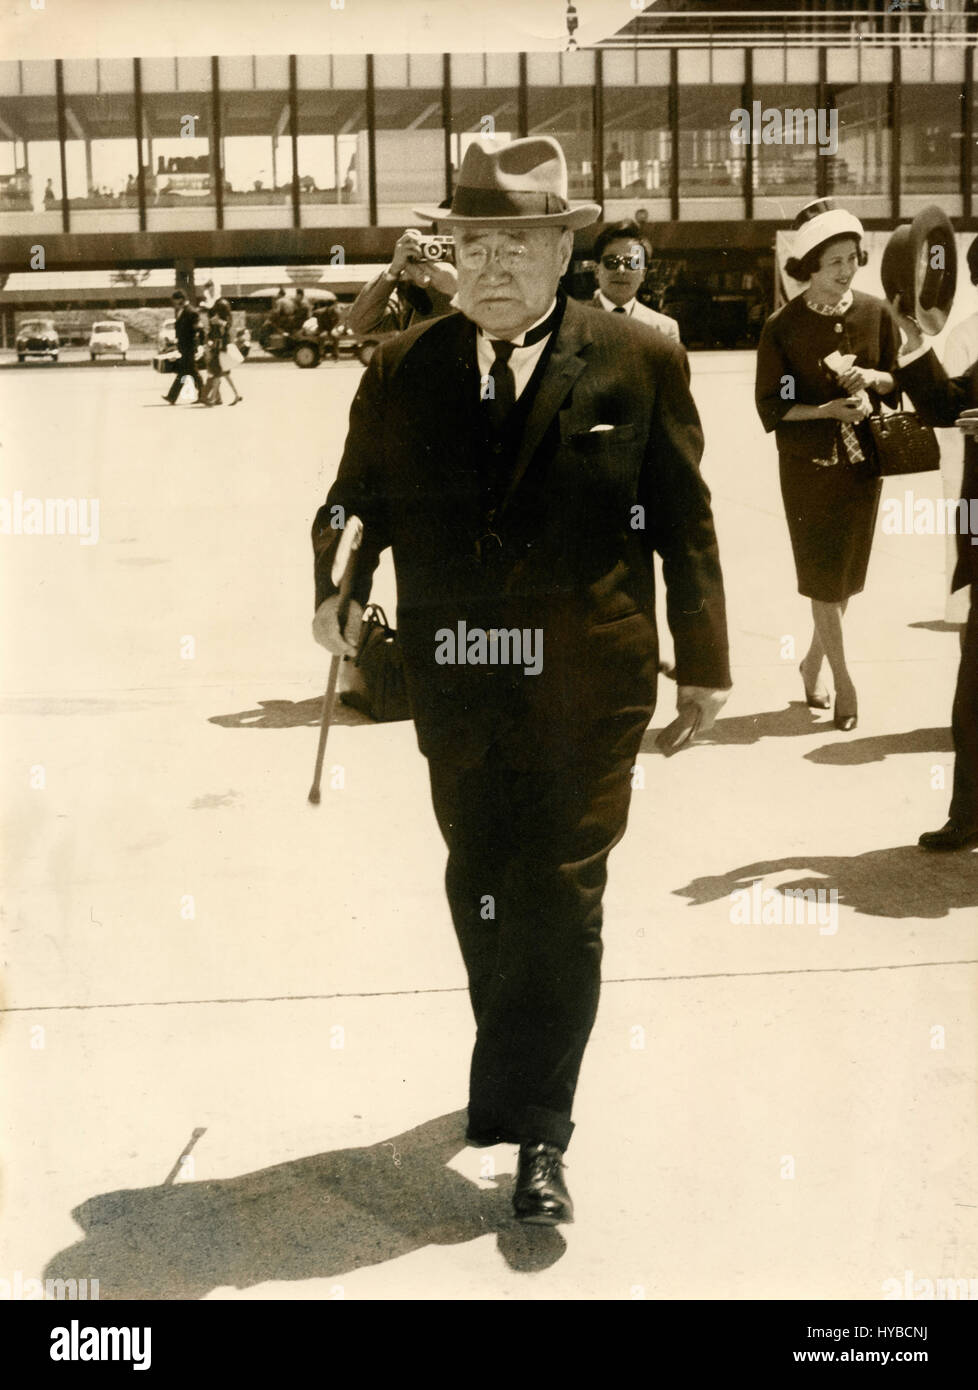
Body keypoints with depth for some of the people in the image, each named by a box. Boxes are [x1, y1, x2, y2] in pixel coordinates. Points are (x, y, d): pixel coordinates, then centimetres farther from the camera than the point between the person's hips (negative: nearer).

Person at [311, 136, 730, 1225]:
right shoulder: (400, 371, 4)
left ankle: (535, 1132, 9)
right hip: (454, 687, 3)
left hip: (587, 693, -3)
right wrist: (336, 588, -10)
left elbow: (684, 522, 3)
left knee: (560, 900, -1)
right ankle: (516, 1073, 36)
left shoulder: (639, 365, -1)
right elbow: (355, 498, 9)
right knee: (479, 890, 14)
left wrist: (703, 660, 6)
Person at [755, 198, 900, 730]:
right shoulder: (782, 326, -9)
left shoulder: (876, 313, 0)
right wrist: (831, 410, -18)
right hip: (808, 463, -4)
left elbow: (898, 383, 10)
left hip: (864, 462, 4)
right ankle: (844, 682, 5)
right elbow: (771, 407, -6)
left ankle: (812, 663, 30)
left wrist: (876, 379, -12)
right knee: (823, 574, -2)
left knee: (848, 573, 11)